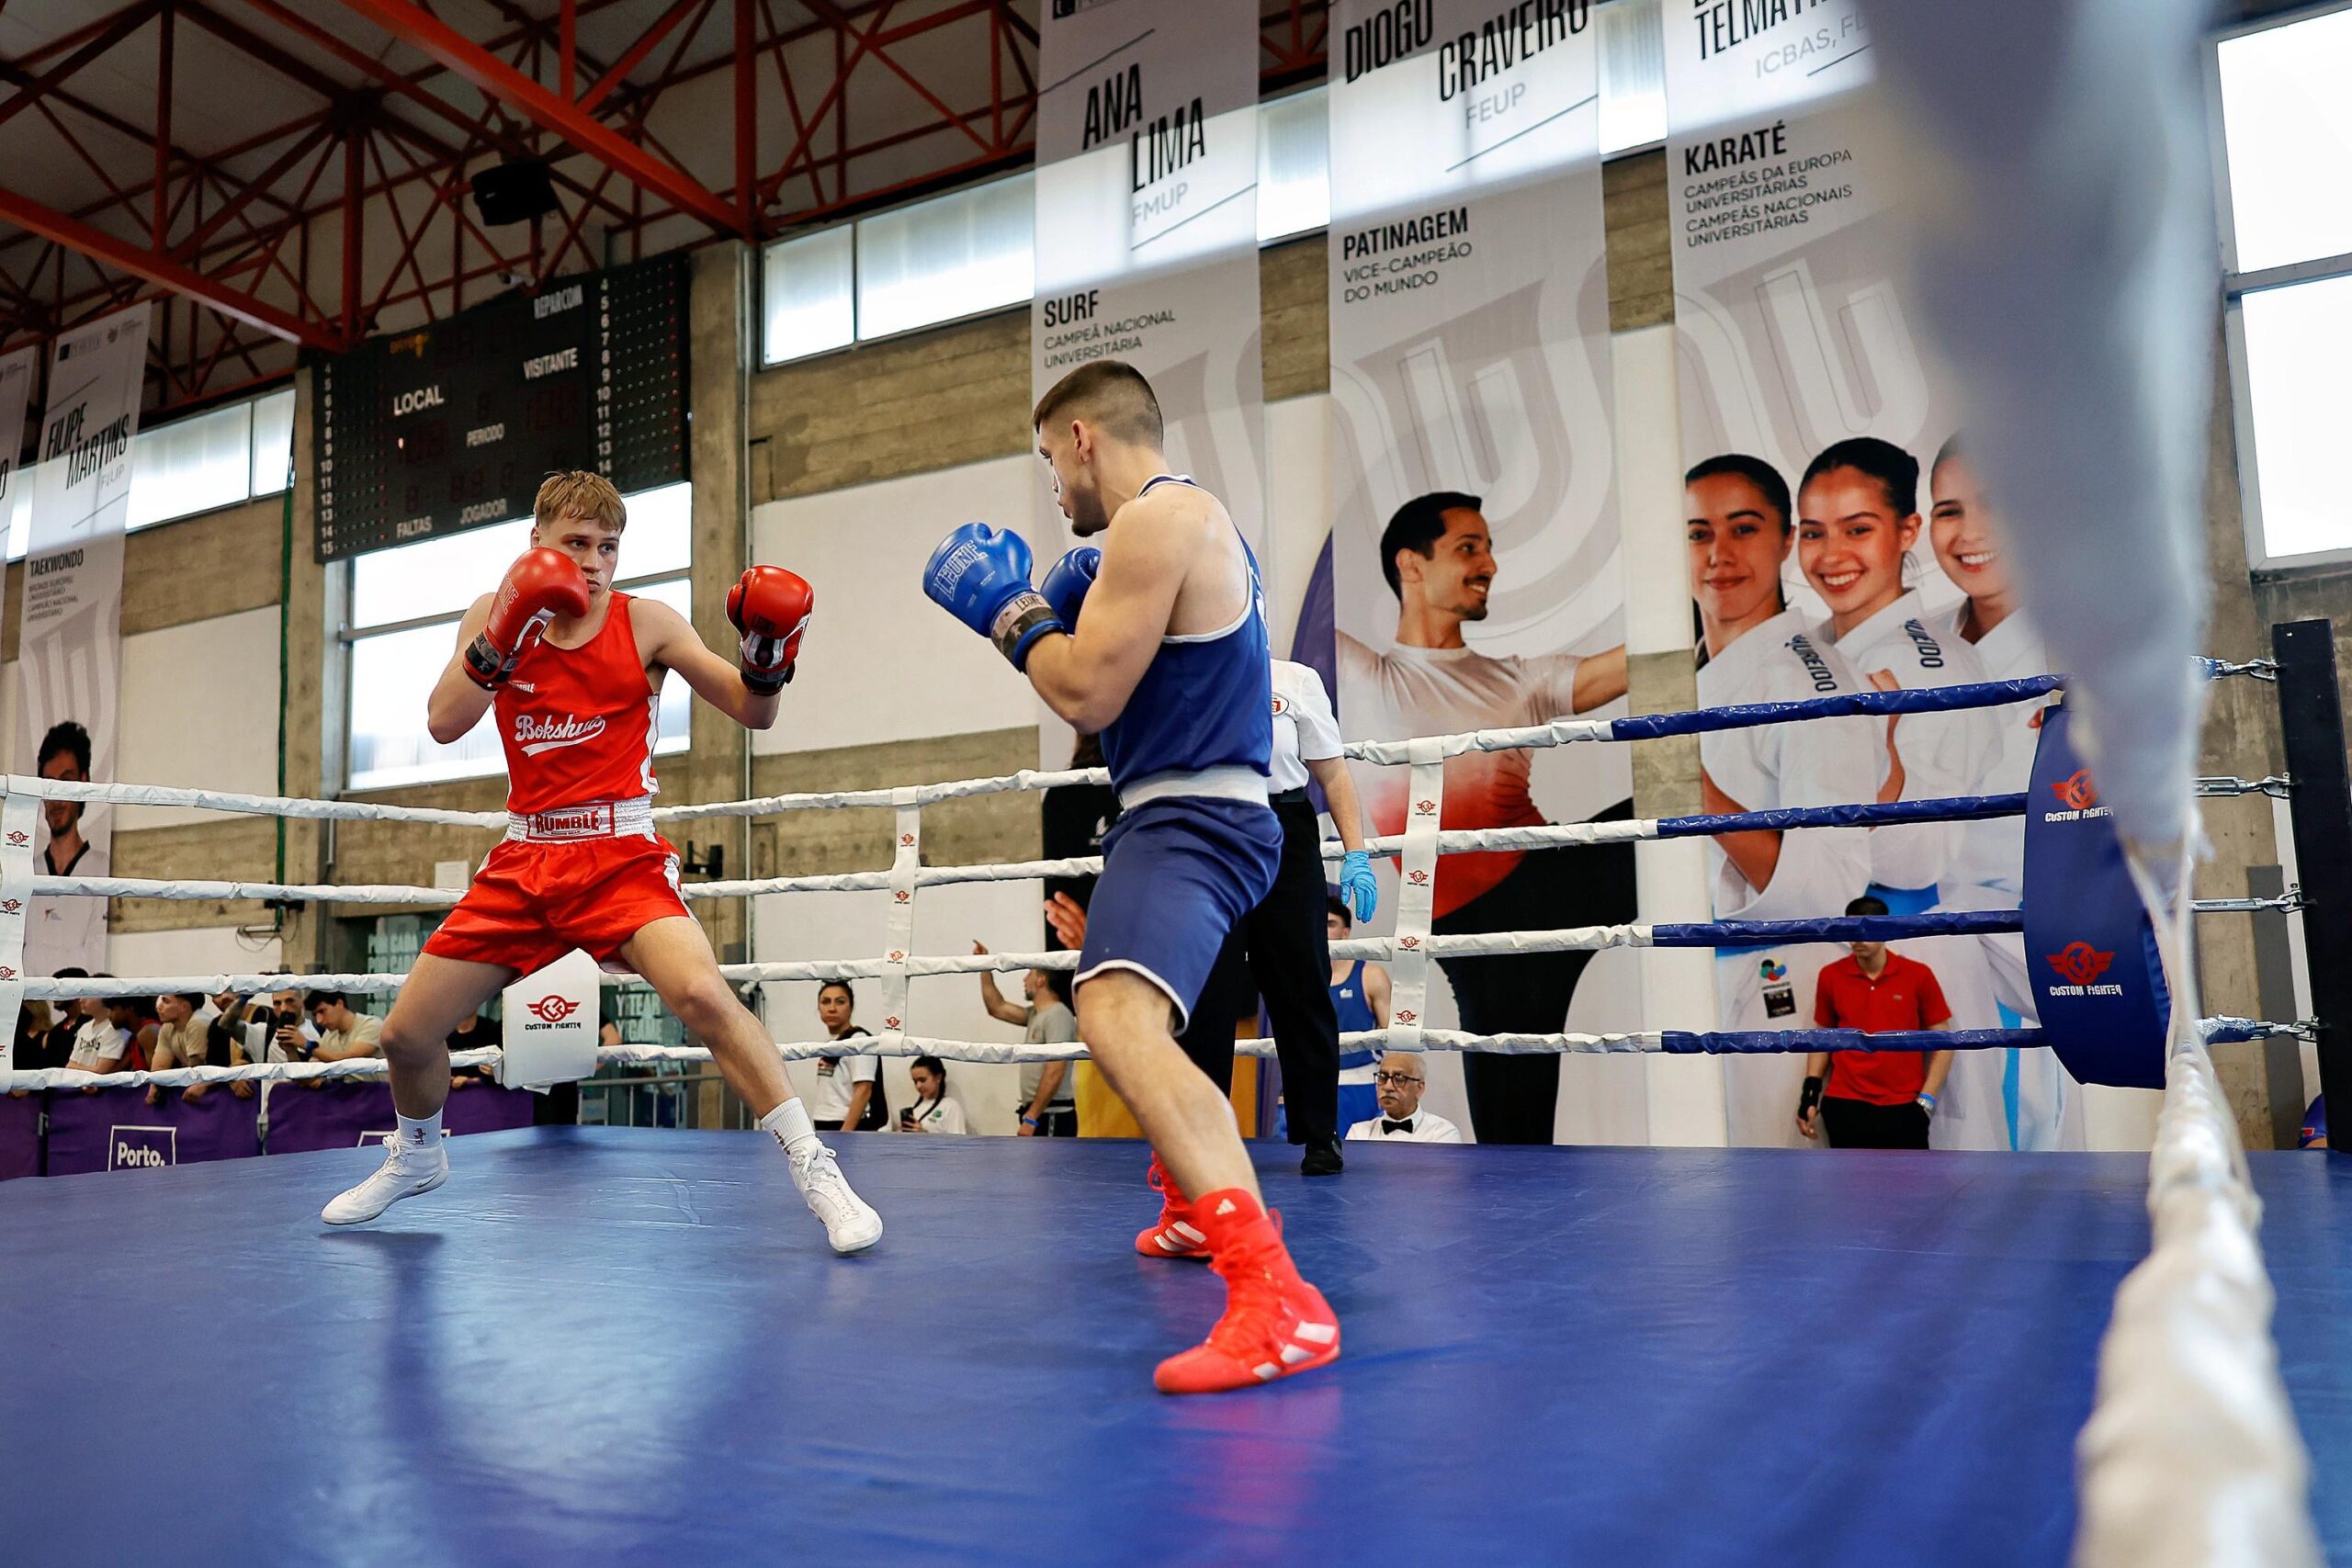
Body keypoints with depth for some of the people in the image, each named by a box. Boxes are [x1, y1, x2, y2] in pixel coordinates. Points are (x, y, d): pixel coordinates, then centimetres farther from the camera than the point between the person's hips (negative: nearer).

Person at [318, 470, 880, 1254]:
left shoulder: (644, 622, -3)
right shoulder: (495, 614, 5)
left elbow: (751, 711, -6)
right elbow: (443, 723, -8)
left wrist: (768, 651, -27)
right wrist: (504, 636, -21)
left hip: (622, 856, -4)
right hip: (524, 861, 4)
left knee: (701, 994, -30)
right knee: (406, 1033, 8)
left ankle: (815, 1169, -22)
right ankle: (417, 1159, 40)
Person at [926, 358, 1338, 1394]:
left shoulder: (1158, 519, -14)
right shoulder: (1192, 521, 20)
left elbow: (1087, 697, -18)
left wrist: (1010, 611, -2)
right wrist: (1064, 609, 18)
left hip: (1187, 818, -12)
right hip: (1192, 812, 12)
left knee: (1116, 1018, -32)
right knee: (1133, 1011, 31)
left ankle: (1276, 1300, -43)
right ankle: (1197, 1210, 46)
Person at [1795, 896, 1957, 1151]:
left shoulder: (1918, 975, -3)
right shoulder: (1831, 977, 1)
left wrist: (1926, 1099, -4)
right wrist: (1810, 1092, 4)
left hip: (1903, 1106, -1)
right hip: (1845, 1105, 1)